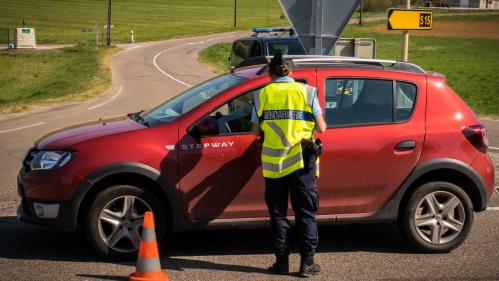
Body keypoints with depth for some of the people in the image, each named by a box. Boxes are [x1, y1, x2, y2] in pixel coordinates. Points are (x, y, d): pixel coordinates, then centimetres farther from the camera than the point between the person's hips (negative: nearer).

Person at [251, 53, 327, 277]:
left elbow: (256, 130, 5)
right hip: (302, 162, -1)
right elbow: (321, 128, -2)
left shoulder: (262, 94, 4)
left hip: (273, 163, 1)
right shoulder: (306, 91, 0)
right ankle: (307, 262, 7)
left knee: (278, 213, 11)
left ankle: (282, 261, 12)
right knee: (306, 213, 7)